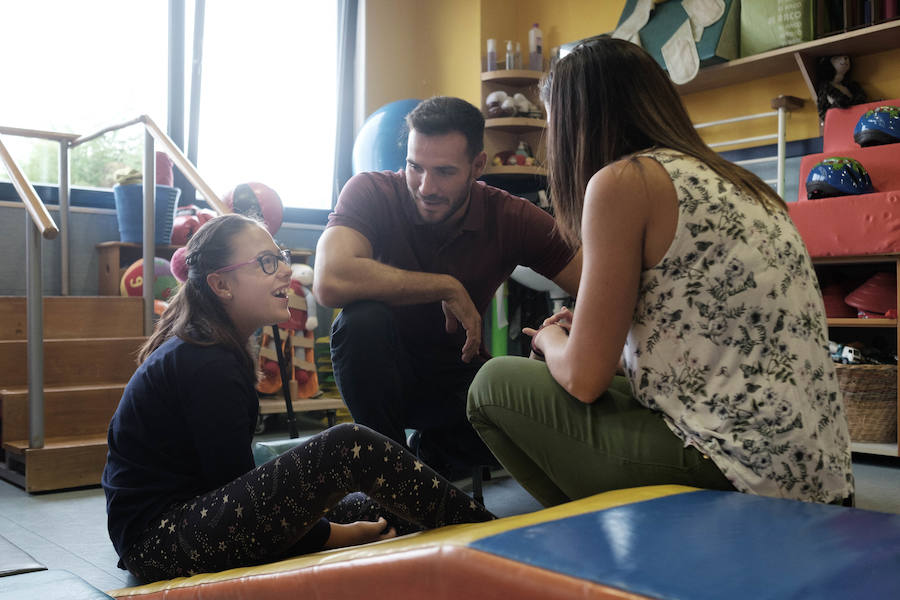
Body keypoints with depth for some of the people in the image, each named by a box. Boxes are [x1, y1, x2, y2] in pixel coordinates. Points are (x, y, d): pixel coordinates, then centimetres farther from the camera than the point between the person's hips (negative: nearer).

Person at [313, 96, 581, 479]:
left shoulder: (512, 218, -12)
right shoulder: (371, 193, -18)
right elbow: (330, 283, -37)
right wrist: (449, 289, -29)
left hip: (458, 372, 3)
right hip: (381, 371, -2)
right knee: (363, 317, -34)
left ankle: (437, 455, 8)